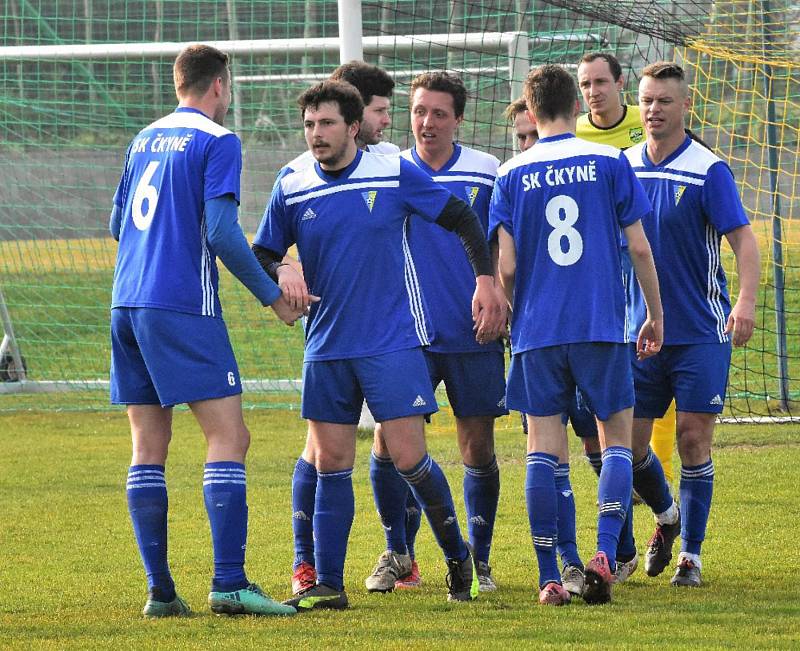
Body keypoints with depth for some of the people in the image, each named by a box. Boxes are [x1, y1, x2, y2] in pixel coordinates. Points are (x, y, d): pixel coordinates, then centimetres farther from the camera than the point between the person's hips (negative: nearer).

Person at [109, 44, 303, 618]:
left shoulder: (145, 140, 17)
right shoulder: (217, 141, -5)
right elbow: (221, 232, -13)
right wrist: (273, 297, -5)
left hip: (127, 305, 7)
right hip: (184, 307, -7)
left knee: (149, 447, 7)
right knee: (228, 436, -7)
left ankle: (159, 590, 5)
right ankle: (229, 584, -16)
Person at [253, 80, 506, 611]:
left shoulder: (396, 176, -4)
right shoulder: (292, 190, 3)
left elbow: (462, 218, 5)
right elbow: (262, 256, 11)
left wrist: (486, 280, -2)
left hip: (393, 342, -3)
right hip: (327, 347, 3)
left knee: (409, 457, -8)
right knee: (331, 464, 2)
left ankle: (458, 556, 12)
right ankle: (328, 585, 7)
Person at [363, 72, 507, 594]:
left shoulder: (487, 173, 3)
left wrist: (498, 297, -2)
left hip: (472, 334, 0)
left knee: (478, 448, 2)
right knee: (388, 442, -6)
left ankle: (478, 561, 14)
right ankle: (399, 556, 10)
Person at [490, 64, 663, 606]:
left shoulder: (512, 175, 2)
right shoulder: (610, 162, 1)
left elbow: (506, 267, -2)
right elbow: (639, 247, 0)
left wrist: (508, 317, 16)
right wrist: (655, 314, 12)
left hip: (537, 331, 1)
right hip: (603, 326, -1)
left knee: (543, 449, 5)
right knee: (617, 440, 9)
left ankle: (550, 577, -1)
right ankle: (605, 552, -11)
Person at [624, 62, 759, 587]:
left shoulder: (709, 170, -8)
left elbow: (743, 238, -15)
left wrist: (746, 301, -30)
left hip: (701, 332, -4)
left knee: (693, 440, -5)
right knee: (629, 443, 4)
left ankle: (691, 553, 7)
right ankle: (667, 516, 33)